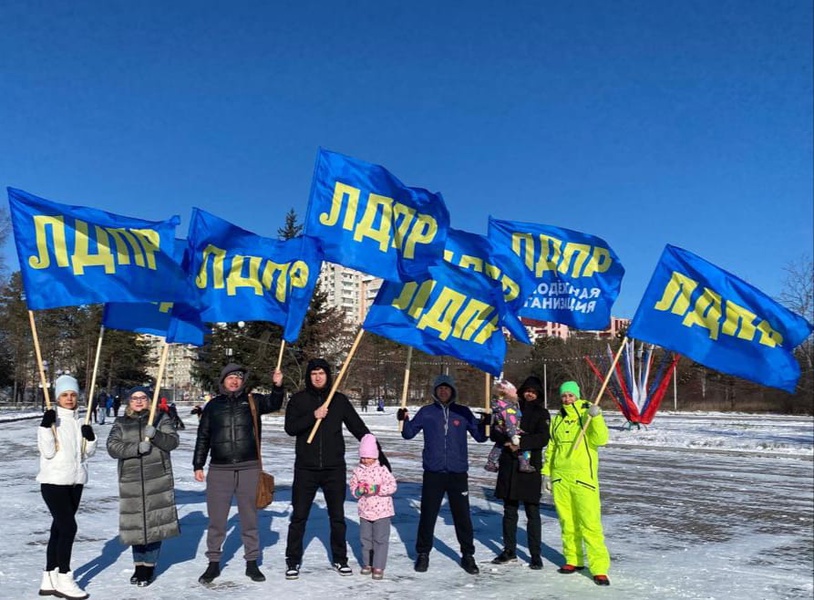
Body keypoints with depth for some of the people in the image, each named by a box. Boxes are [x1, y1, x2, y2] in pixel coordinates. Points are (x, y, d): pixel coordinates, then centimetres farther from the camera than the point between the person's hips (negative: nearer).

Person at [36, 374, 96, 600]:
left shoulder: (80, 421, 8)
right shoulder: (51, 419, -8)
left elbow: (88, 452, 10)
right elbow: (48, 451, -15)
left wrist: (90, 437, -8)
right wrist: (46, 427, -23)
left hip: (75, 481, 6)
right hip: (54, 481, -6)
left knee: (59, 528, 12)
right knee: (68, 527, -10)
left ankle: (50, 579, 21)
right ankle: (64, 579, 2)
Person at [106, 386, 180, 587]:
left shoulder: (161, 419, 7)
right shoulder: (121, 423, 11)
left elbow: (173, 441, -3)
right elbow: (112, 446, -3)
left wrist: (155, 435, -22)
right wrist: (136, 448, -18)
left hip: (158, 479, -2)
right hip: (131, 480, 2)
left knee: (155, 521, -3)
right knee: (135, 523, 5)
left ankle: (149, 566, 11)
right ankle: (139, 565, 22)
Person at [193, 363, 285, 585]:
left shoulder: (252, 401, 4)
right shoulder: (213, 405, 7)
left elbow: (273, 404, -13)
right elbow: (203, 437, 11)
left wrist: (278, 386, -32)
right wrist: (198, 465, 7)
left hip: (249, 468, 0)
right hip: (219, 470, 1)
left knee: (250, 519, 9)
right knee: (216, 520, 7)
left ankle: (252, 563, 22)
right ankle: (213, 563, 23)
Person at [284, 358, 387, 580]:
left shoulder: (340, 400, 3)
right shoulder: (299, 399, 2)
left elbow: (359, 428, 5)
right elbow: (290, 428, -8)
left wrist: (379, 454, 2)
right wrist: (313, 416, -22)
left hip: (334, 468, 1)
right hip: (306, 468, -1)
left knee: (337, 517, 10)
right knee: (299, 516, 6)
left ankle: (339, 559, 26)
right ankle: (293, 561, 21)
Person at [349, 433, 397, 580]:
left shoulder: (382, 470, -11)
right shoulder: (357, 471, -1)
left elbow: (393, 485, -13)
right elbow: (353, 488, 6)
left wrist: (378, 488, -23)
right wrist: (358, 490, -16)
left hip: (382, 511, -3)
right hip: (365, 511, 4)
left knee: (380, 539, 1)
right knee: (365, 538, 14)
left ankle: (378, 566, 10)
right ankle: (367, 563, 29)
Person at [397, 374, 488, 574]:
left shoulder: (463, 413, 5)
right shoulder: (426, 412, 5)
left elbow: (480, 436, 6)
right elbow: (409, 433, 6)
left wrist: (485, 424, -13)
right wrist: (404, 420, -13)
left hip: (458, 473, 0)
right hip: (433, 473, 0)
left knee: (462, 515, 5)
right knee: (428, 515, 6)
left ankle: (468, 555, 19)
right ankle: (423, 553, 20)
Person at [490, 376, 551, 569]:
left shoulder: (541, 413, 4)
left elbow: (543, 438, -10)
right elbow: (494, 432, 2)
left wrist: (521, 443, -20)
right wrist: (508, 439, -17)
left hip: (530, 467, -3)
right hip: (508, 466, 3)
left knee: (532, 513, 1)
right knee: (509, 511, 12)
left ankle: (536, 555, 9)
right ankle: (509, 550, 24)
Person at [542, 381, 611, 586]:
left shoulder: (587, 414, -1)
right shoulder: (557, 419, 13)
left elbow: (601, 440, -14)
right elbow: (551, 448, 18)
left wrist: (596, 417, -26)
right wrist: (546, 472, 15)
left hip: (583, 476, -5)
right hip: (560, 477, 5)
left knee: (590, 523, -8)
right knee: (567, 522, 11)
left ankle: (599, 567, -2)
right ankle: (573, 559, 25)